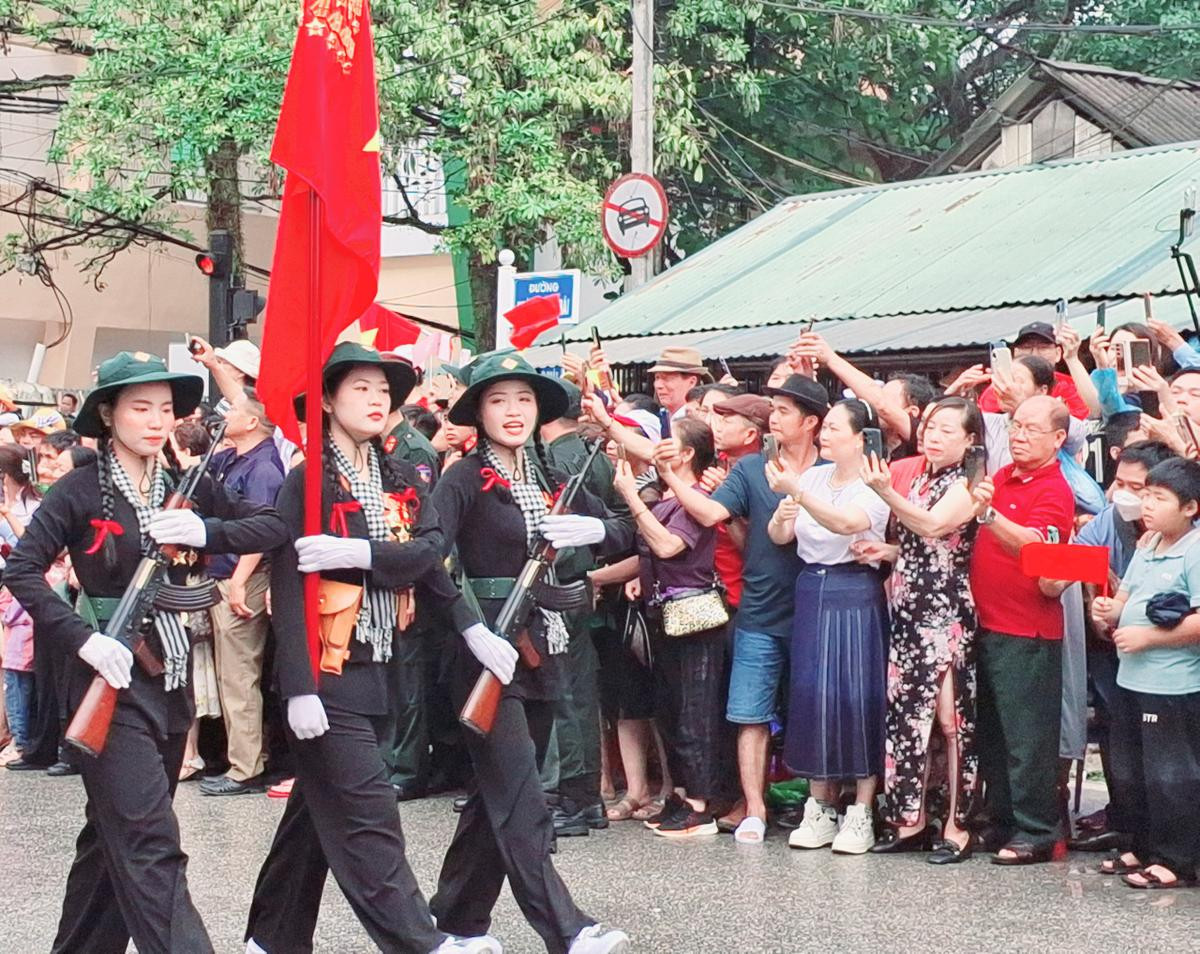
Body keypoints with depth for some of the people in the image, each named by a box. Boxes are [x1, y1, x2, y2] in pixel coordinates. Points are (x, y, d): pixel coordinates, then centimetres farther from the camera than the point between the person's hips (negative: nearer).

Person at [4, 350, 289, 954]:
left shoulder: (187, 487, 6)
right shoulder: (81, 490, -7)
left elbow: (273, 527, 2)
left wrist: (207, 531, -15)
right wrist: (83, 639, -22)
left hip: (169, 676, 6)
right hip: (112, 679, -6)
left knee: (117, 833, 16)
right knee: (150, 846, -11)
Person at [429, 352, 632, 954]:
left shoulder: (552, 477, 13)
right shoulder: (464, 480, -6)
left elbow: (624, 535, 13)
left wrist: (594, 528, -8)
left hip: (541, 649, 7)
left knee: (497, 795, 13)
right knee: (521, 805, -12)